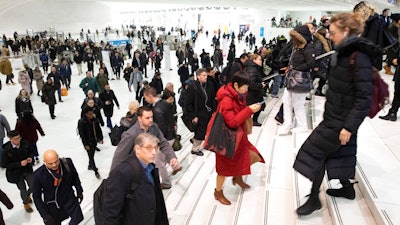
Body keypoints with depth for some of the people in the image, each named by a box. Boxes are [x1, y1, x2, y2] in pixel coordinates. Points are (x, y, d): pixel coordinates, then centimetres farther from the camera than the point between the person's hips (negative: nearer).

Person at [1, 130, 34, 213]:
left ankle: (27, 195, 48)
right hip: (16, 173, -3)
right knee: (23, 189, 12)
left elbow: (31, 152, 5)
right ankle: (26, 203, 43)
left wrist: (30, 158, -16)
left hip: (27, 169, 3)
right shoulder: (6, 150, -24)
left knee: (33, 186, 10)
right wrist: (20, 163, -25)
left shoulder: (25, 144, -15)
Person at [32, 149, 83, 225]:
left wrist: (79, 191, 8)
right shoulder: (38, 174, -24)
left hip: (69, 198, 1)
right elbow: (36, 196, -11)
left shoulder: (67, 163, -22)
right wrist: (45, 215, -12)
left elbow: (75, 176, 0)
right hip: (52, 204, -1)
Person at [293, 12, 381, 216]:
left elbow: (364, 98, -23)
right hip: (334, 115, 9)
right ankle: (347, 188, 40)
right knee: (339, 152, 20)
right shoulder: (343, 53, 7)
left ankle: (314, 199, 11)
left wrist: (349, 126, -24)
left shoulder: (360, 57, -21)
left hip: (342, 120, -9)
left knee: (315, 152, -3)